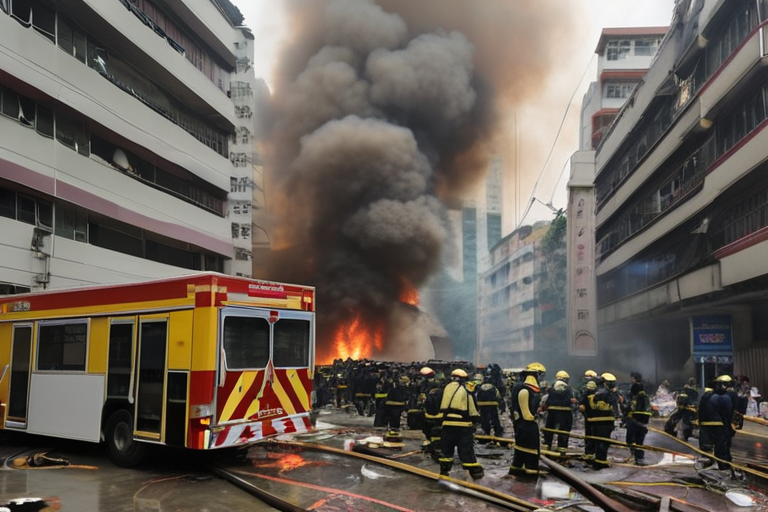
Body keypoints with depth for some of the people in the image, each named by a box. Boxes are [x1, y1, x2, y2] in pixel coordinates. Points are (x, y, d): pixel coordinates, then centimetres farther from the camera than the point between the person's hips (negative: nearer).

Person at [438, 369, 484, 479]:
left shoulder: (446, 388, 12)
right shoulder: (466, 390, -2)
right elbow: (472, 409, 0)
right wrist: (476, 419, 14)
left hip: (448, 423, 4)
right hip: (463, 424, -3)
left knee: (447, 448, 14)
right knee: (466, 449, 1)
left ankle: (444, 470, 17)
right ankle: (476, 472, 6)